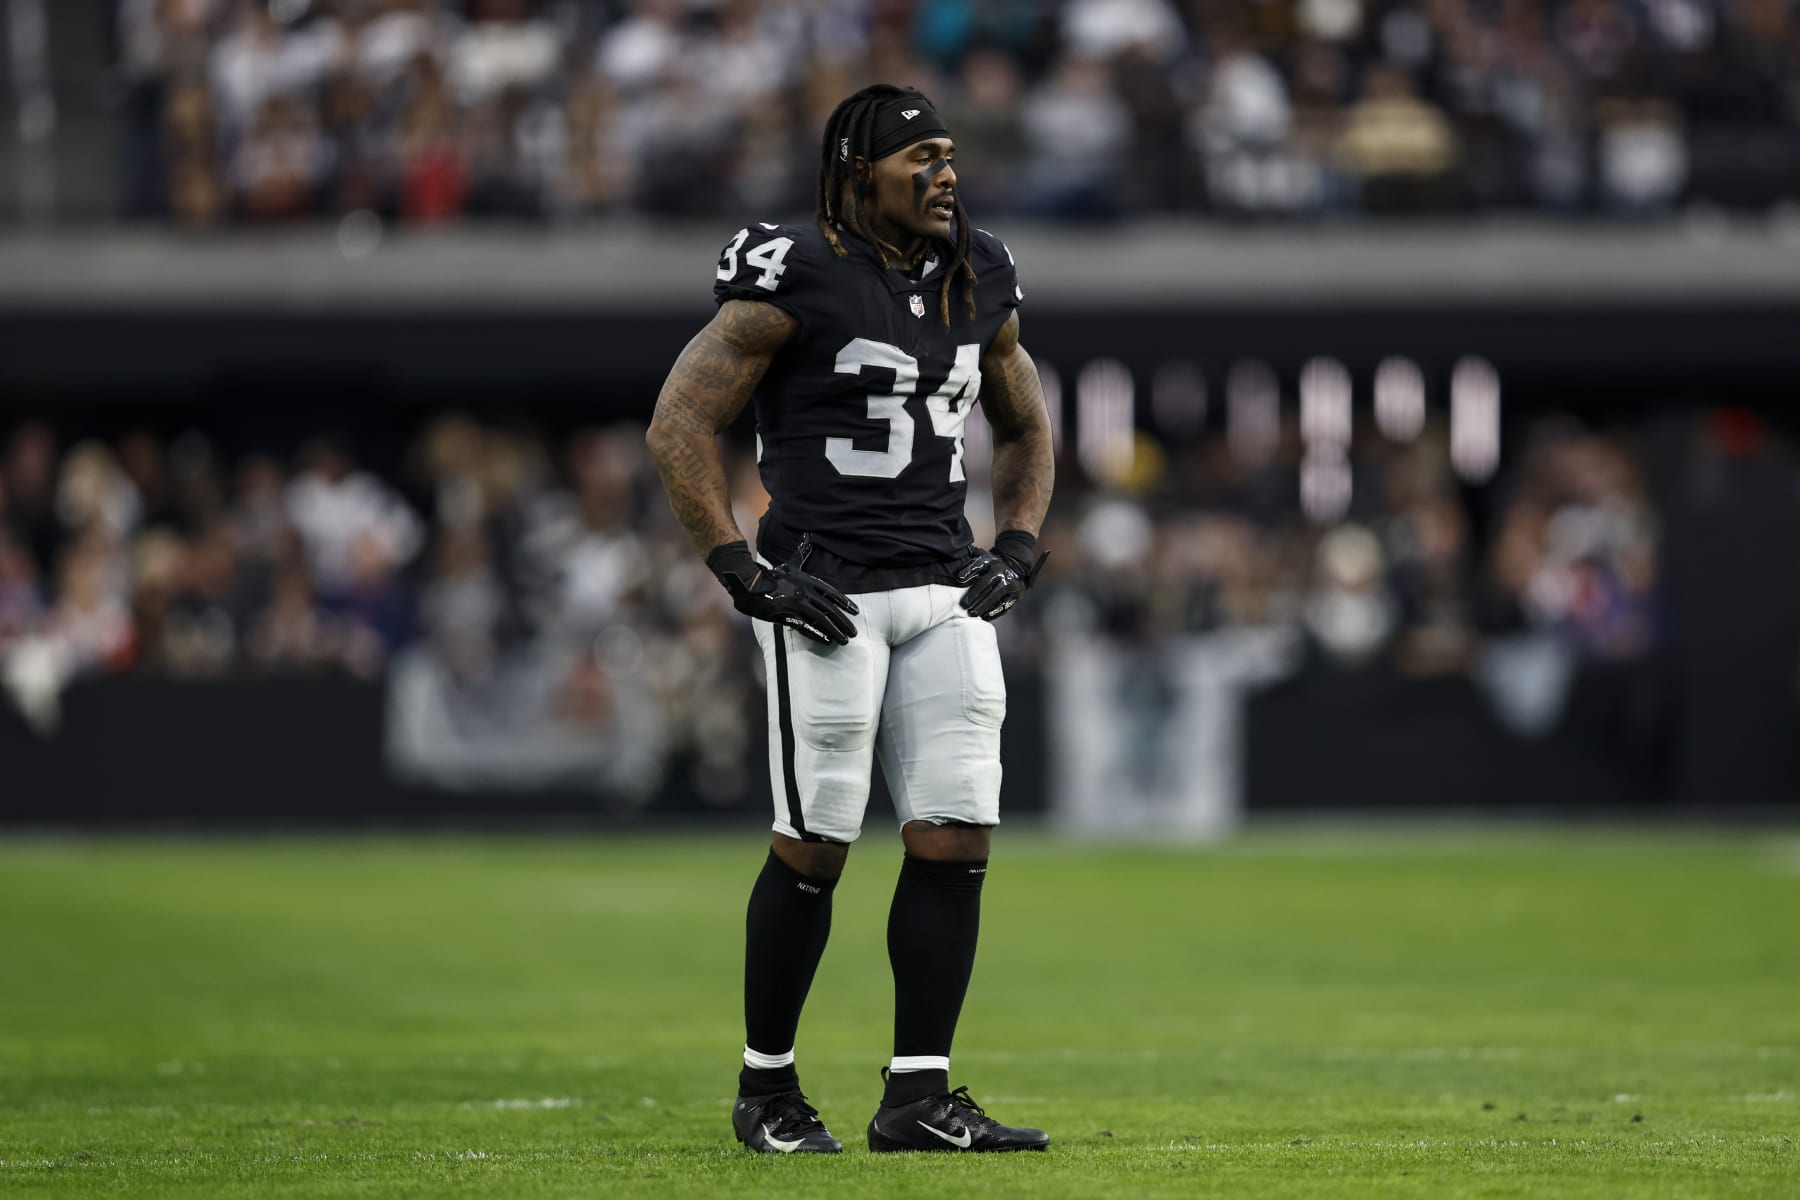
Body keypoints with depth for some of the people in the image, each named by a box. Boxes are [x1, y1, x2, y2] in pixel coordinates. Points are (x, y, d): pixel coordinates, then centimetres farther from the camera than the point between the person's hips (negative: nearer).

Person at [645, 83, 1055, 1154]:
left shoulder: (979, 284, 11)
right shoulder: (796, 279, -10)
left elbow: (1027, 430, 25)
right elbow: (680, 428, -9)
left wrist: (1016, 548, 10)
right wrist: (747, 574, -12)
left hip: (943, 591, 6)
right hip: (826, 588, -6)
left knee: (959, 835, -2)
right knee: (816, 844, -3)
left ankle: (918, 1095, 3)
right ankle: (768, 1086, 13)